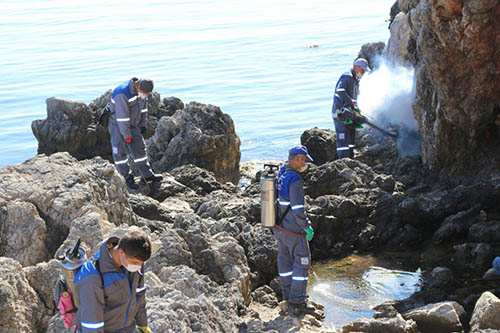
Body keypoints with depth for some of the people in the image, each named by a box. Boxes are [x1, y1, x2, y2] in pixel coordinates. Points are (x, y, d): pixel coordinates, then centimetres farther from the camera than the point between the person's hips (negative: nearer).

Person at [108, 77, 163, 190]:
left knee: (139, 148, 6)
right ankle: (128, 178, 0)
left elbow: (143, 106, 9)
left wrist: (143, 124, 11)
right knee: (120, 151, -6)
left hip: (132, 124, 7)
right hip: (117, 124, -7)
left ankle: (147, 174, 12)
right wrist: (127, 136, -24)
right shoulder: (123, 93, -32)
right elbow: (122, 116, -29)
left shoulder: (141, 89, -7)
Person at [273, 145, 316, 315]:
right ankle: (297, 302, 3)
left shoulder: (279, 175, 4)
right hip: (294, 230, -9)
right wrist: (308, 227, -16)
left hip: (279, 227, 9)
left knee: (285, 260, 17)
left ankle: (289, 295, 29)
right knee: (302, 262, 1)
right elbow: (298, 210, -27)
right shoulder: (295, 180, -24)